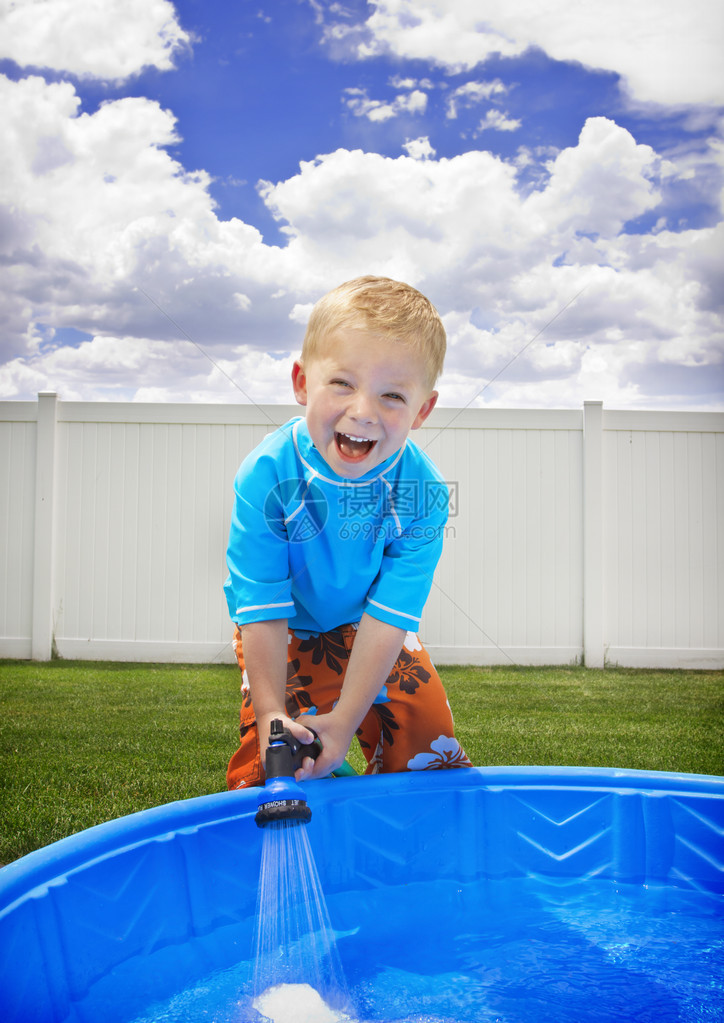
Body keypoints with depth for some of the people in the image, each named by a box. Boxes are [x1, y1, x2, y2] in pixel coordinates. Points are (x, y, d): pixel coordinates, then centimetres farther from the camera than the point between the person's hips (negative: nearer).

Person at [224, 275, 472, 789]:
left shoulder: (423, 492, -28)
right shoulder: (266, 476, -31)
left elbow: (388, 614, -25)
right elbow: (262, 610, -25)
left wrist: (344, 720, -28)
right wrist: (271, 714, -29)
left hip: (373, 630, 2)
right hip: (286, 633, -1)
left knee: (428, 738, 0)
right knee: (271, 760, -7)